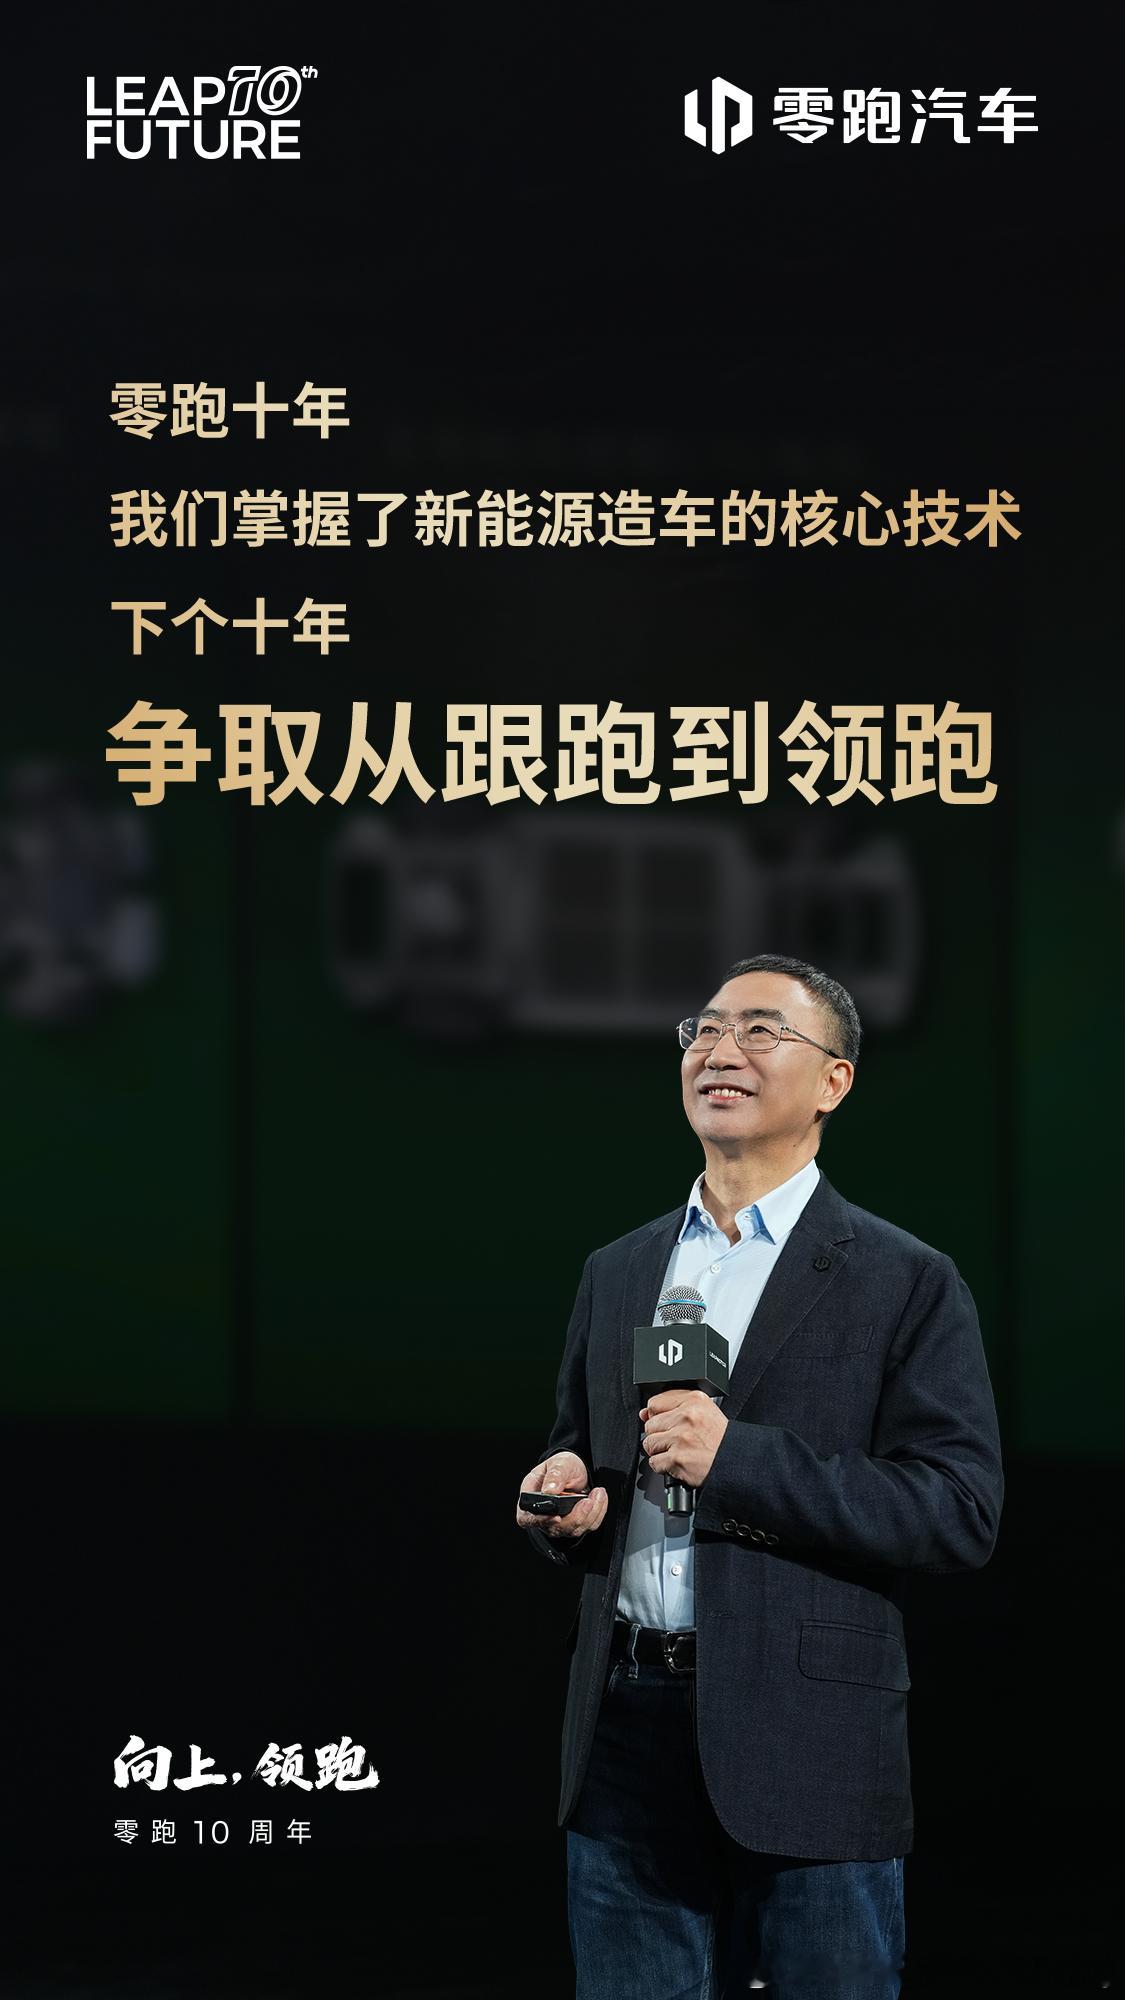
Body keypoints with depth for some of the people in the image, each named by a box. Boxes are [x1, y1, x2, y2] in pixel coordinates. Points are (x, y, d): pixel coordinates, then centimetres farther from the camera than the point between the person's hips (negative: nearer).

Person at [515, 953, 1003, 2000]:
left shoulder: (906, 1283, -2)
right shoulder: (617, 1272, 16)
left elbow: (961, 1511, -11)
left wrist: (739, 1459, -18)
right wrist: (566, 1498, 3)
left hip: (810, 1754, -5)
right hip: (628, 1735, 5)